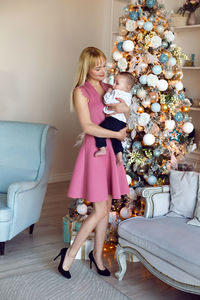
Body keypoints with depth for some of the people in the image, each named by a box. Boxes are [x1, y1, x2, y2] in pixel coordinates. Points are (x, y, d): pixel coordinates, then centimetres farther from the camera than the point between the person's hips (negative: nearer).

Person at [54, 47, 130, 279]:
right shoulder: (81, 92, -8)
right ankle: (70, 253, 10)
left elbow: (124, 120, 17)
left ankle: (97, 253, 27)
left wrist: (126, 109, -6)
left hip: (111, 150, 7)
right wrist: (117, 134, -11)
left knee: (106, 207, 11)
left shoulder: (108, 89, 13)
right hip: (94, 149, -7)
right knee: (100, 210, -7)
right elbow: (87, 126, -16)